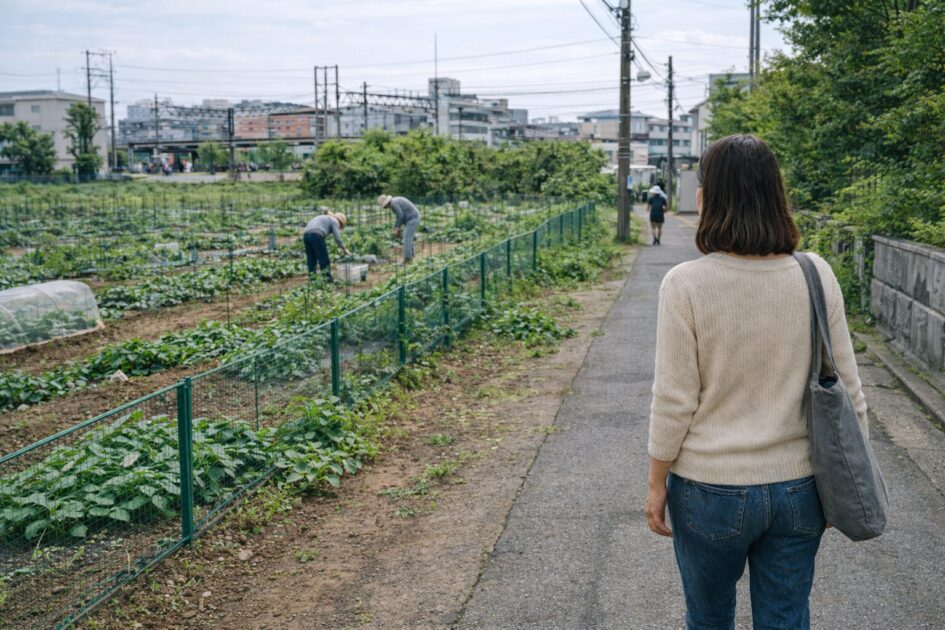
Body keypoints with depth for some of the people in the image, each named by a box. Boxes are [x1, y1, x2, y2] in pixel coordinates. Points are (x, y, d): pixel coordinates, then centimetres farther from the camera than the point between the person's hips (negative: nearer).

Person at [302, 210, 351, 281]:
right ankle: (328, 279, 2)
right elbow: (337, 238, 1)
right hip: (316, 235, -8)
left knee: (311, 261, 10)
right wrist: (344, 249, 11)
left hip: (306, 235, 8)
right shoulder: (334, 221, 11)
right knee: (324, 261, 1)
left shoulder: (324, 218, 34)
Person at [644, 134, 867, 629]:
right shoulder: (816, 276, -7)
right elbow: (847, 391, -1)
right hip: (798, 489, 3)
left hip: (710, 491, -3)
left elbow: (674, 401, -14)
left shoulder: (686, 284, -17)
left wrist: (656, 484, -1)